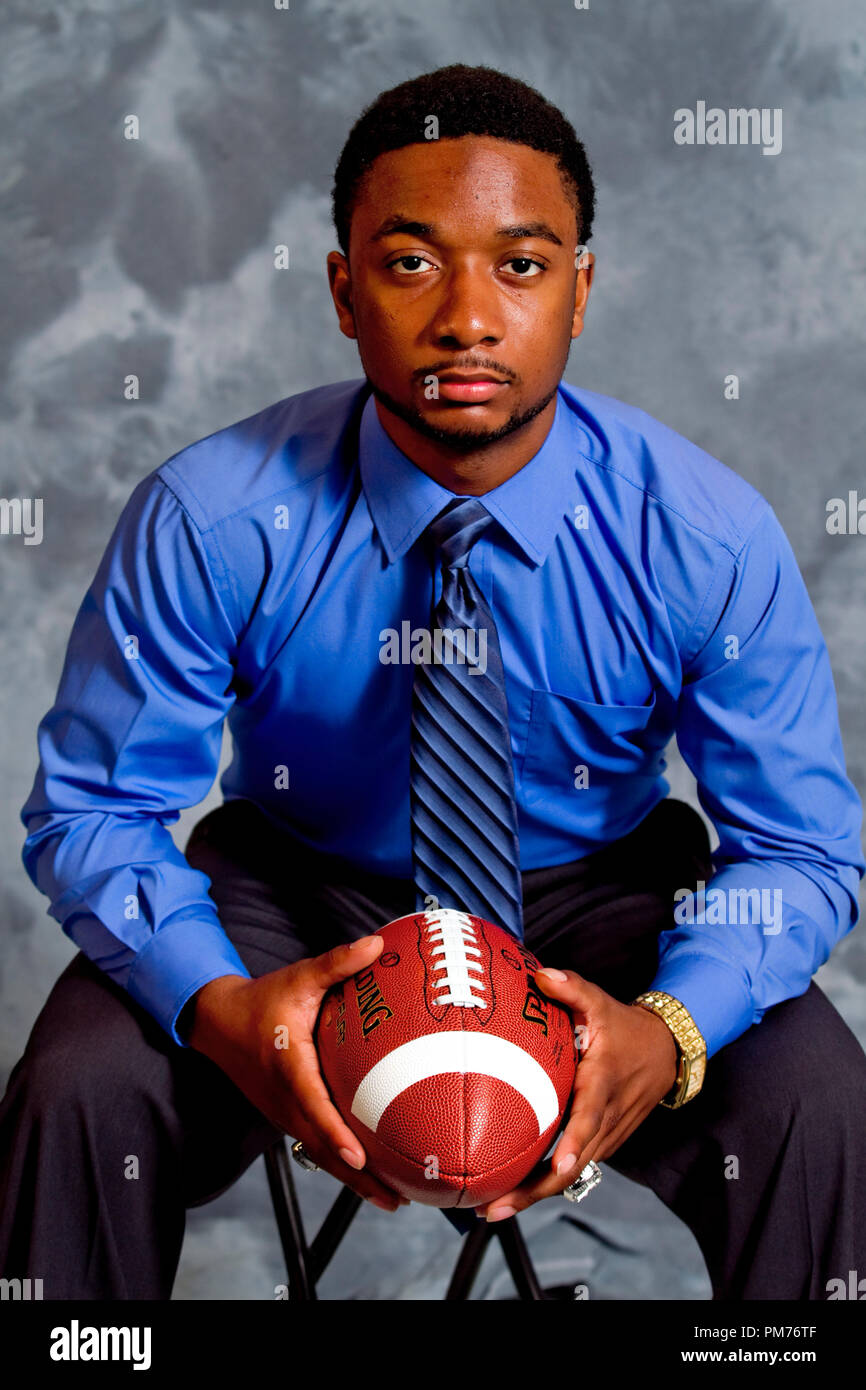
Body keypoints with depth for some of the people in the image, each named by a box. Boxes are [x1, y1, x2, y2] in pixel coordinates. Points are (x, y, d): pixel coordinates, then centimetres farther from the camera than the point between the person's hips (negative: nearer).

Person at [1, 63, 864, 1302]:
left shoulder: (710, 537, -18)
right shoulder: (208, 522, -20)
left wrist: (672, 1030, -33)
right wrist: (216, 1003, -33)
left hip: (597, 895, 1)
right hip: (299, 887, 0)